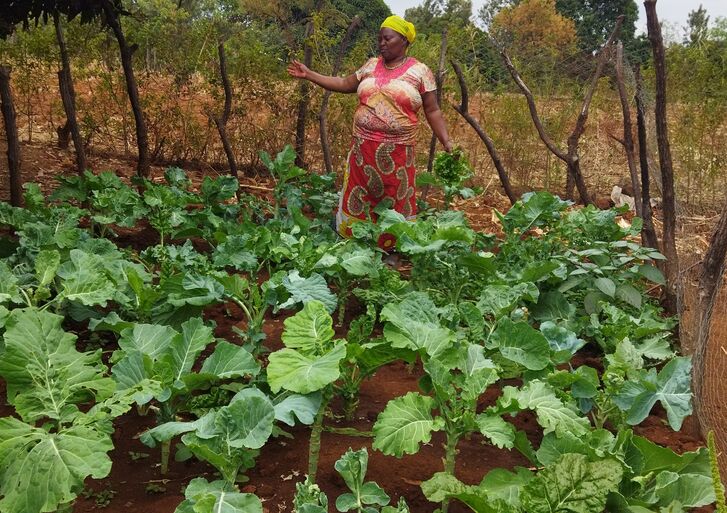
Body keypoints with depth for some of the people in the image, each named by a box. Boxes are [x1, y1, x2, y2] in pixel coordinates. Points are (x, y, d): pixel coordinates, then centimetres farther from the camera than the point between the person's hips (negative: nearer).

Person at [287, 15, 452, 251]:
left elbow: (432, 111, -1)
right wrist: (309, 75, 11)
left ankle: (392, 249, 14)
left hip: (397, 151, -4)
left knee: (395, 201, 2)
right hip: (363, 147, 4)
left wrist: (447, 143, -11)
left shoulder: (420, 71, -2)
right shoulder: (372, 65, 10)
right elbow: (344, 84, 15)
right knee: (359, 197, 9)